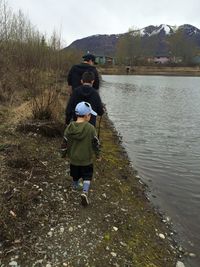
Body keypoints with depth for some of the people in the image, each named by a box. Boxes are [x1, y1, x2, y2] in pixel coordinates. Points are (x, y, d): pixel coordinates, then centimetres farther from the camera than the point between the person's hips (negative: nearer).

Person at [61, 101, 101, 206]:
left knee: (75, 175, 26)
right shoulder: (90, 128, -19)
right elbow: (96, 143, -10)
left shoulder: (70, 127, -11)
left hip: (73, 158, 4)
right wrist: (98, 154, 6)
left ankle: (75, 186, 48)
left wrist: (64, 153, 13)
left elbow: (65, 142, -3)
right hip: (86, 159, -3)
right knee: (87, 176, 12)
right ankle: (85, 192, -5)